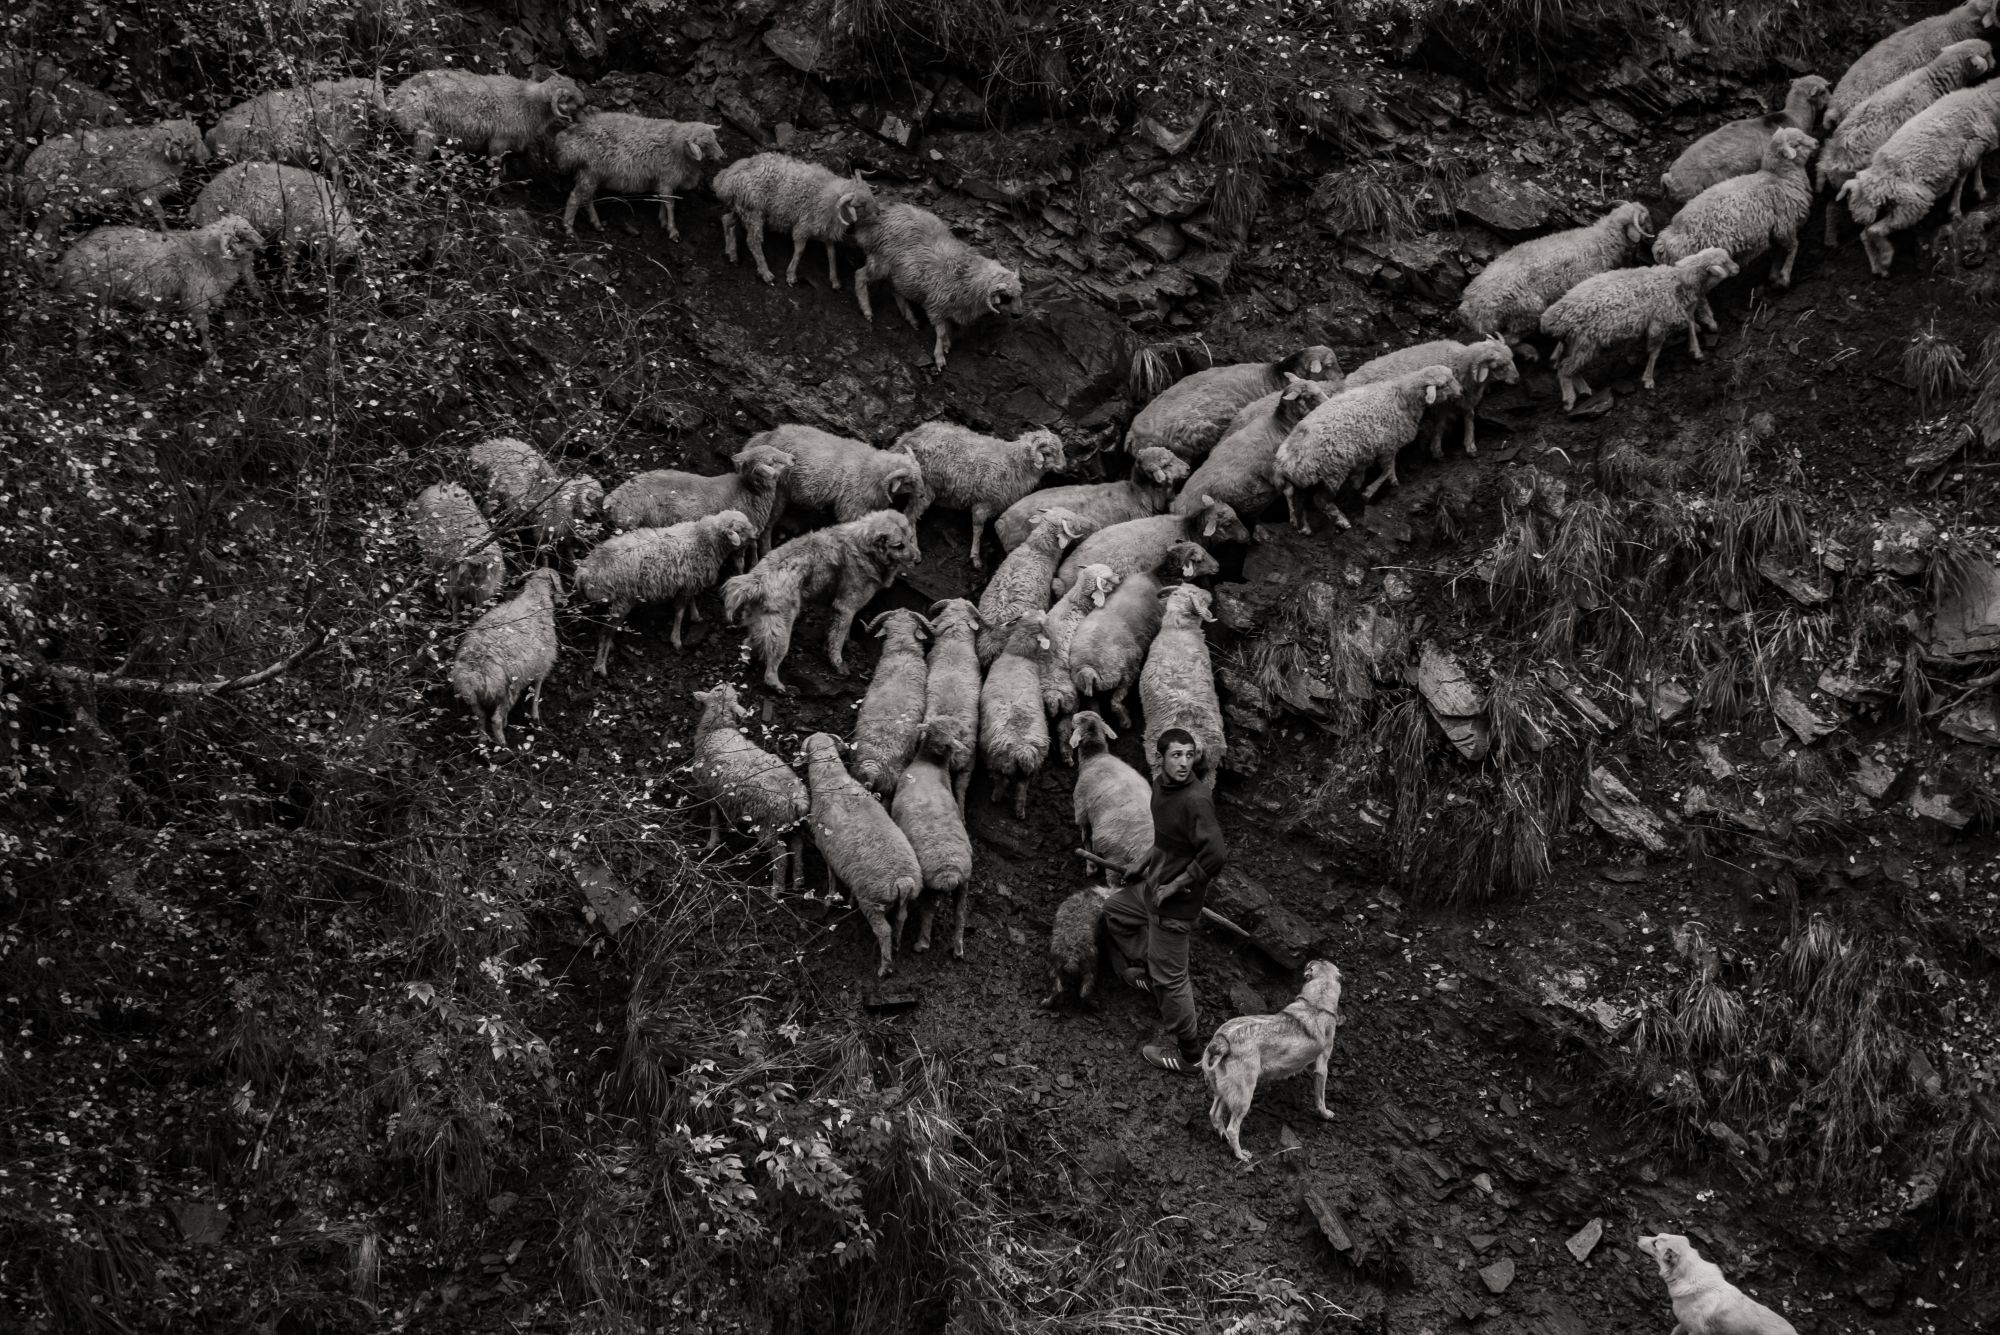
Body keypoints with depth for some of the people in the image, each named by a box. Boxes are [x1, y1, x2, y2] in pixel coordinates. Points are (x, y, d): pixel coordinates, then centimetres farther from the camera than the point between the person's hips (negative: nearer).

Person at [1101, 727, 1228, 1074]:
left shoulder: (1196, 800, -29)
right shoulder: (1162, 787, -1)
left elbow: (1216, 854, -34)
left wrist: (1176, 886, -24)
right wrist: (1144, 862, 12)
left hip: (1176, 900, -9)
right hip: (1155, 883, 9)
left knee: (1169, 975, 2)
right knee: (1115, 909, 32)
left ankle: (1188, 1054, 15)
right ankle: (1143, 970, 40)